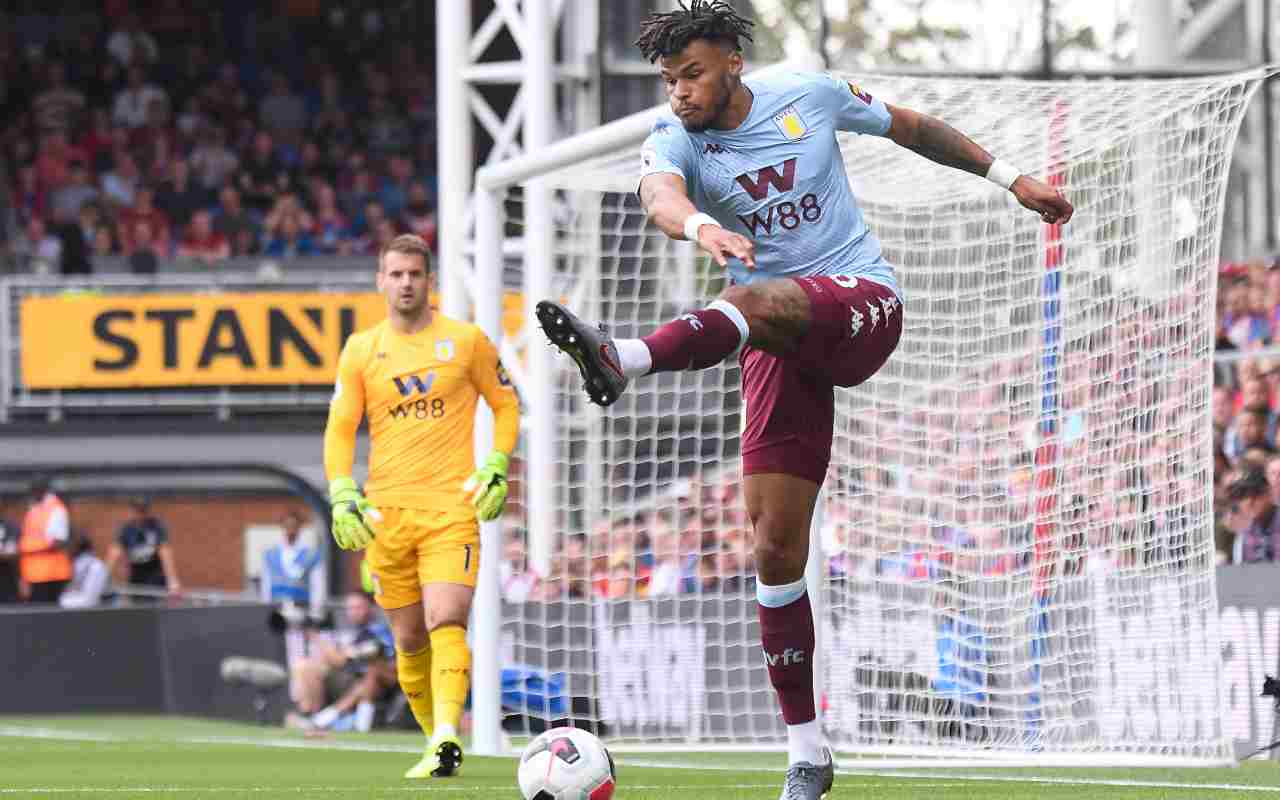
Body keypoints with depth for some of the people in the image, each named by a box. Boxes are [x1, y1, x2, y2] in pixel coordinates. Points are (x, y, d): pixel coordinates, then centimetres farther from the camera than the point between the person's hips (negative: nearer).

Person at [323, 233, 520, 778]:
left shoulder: (465, 341, 4)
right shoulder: (360, 350, 8)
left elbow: (505, 404, 14)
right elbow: (339, 431, 9)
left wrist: (496, 467, 0)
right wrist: (343, 497, -4)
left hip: (452, 508, -3)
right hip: (386, 513, 3)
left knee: (446, 624, -20)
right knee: (410, 641, 6)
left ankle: (446, 740, -30)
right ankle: (437, 740, 20)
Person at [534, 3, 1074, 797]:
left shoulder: (810, 96, 1)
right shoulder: (675, 140, -2)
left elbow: (913, 127, 18)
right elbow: (660, 197, -27)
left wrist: (1012, 178, 21)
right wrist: (702, 227, -50)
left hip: (861, 301, -3)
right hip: (781, 347, 3)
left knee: (759, 301, -38)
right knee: (776, 549, -5)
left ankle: (623, 360, -65)